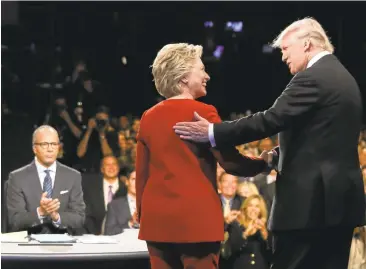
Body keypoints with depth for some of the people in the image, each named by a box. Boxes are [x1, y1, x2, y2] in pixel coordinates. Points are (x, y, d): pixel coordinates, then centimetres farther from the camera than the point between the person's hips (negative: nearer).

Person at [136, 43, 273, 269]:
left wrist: (142, 216, 19)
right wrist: (264, 163, 8)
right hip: (196, 218, -5)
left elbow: (142, 174, 12)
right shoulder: (202, 113, -7)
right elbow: (229, 161, -9)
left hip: (157, 218, 5)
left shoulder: (149, 117, 8)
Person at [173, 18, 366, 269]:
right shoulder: (344, 77, 17)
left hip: (311, 199, -9)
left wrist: (213, 133, -17)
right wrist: (279, 154, 14)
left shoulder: (312, 78, -13)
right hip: (343, 197, 9)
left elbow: (271, 120, -19)